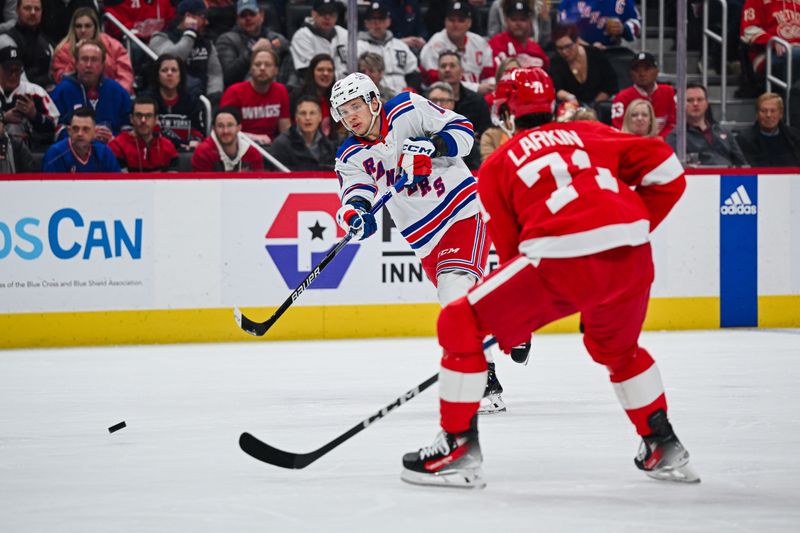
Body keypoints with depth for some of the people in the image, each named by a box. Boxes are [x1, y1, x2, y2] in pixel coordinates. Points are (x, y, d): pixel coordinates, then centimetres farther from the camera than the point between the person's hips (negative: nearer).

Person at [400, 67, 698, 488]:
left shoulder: (497, 164, 20)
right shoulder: (591, 135, 26)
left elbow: (509, 246, 19)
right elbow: (666, 171, 16)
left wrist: (516, 325, 30)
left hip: (561, 256, -4)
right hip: (632, 258, 4)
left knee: (461, 324, 10)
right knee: (617, 349, 34)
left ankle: (459, 448, 5)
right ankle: (664, 448, 35)